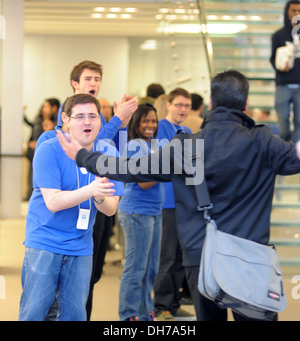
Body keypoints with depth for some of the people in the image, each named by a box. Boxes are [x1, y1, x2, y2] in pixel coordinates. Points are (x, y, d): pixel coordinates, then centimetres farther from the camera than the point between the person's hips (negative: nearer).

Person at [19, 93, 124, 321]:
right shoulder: (49, 150, -11)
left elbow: (111, 209, -3)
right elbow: (53, 202, -18)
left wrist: (100, 198, -26)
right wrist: (90, 190, -32)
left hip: (81, 248, 4)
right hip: (44, 242, -4)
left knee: (75, 314, 4)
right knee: (33, 312, -5)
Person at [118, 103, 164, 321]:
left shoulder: (153, 144, 13)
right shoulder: (135, 146, -12)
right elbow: (144, 182, -17)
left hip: (154, 212, 9)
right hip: (137, 212, -9)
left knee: (151, 268, 14)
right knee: (136, 268, -2)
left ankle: (145, 313, 24)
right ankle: (129, 316, 7)